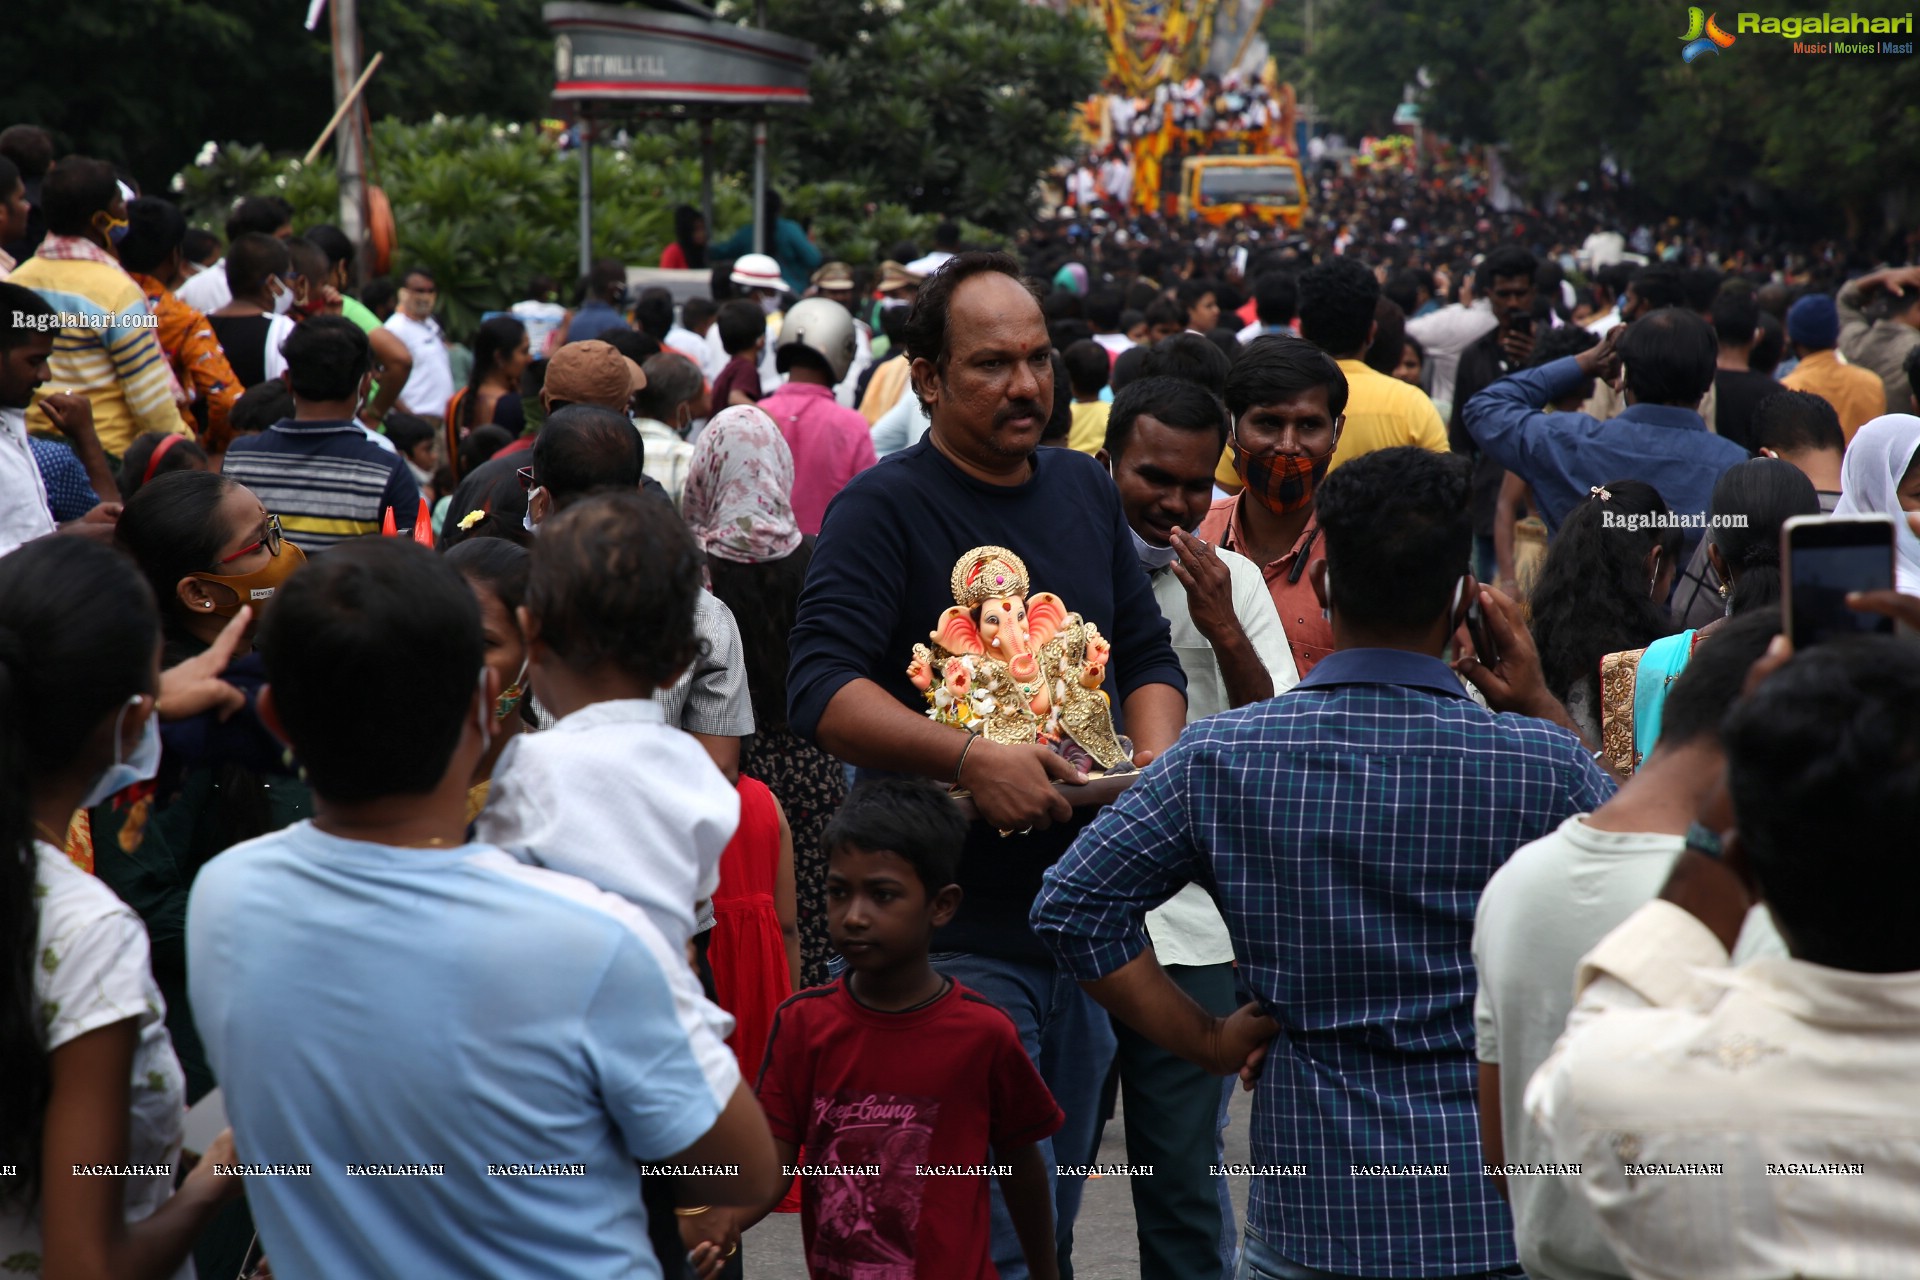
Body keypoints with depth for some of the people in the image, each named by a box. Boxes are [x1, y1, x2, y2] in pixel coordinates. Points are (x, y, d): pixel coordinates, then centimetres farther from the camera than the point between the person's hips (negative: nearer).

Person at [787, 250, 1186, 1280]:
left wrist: (1156, 749, -2)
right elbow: (821, 690, -16)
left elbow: (1148, 654, 19)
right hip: (960, 933, -6)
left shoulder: (1084, 490, 13)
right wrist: (971, 759, -27)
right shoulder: (884, 508, -7)